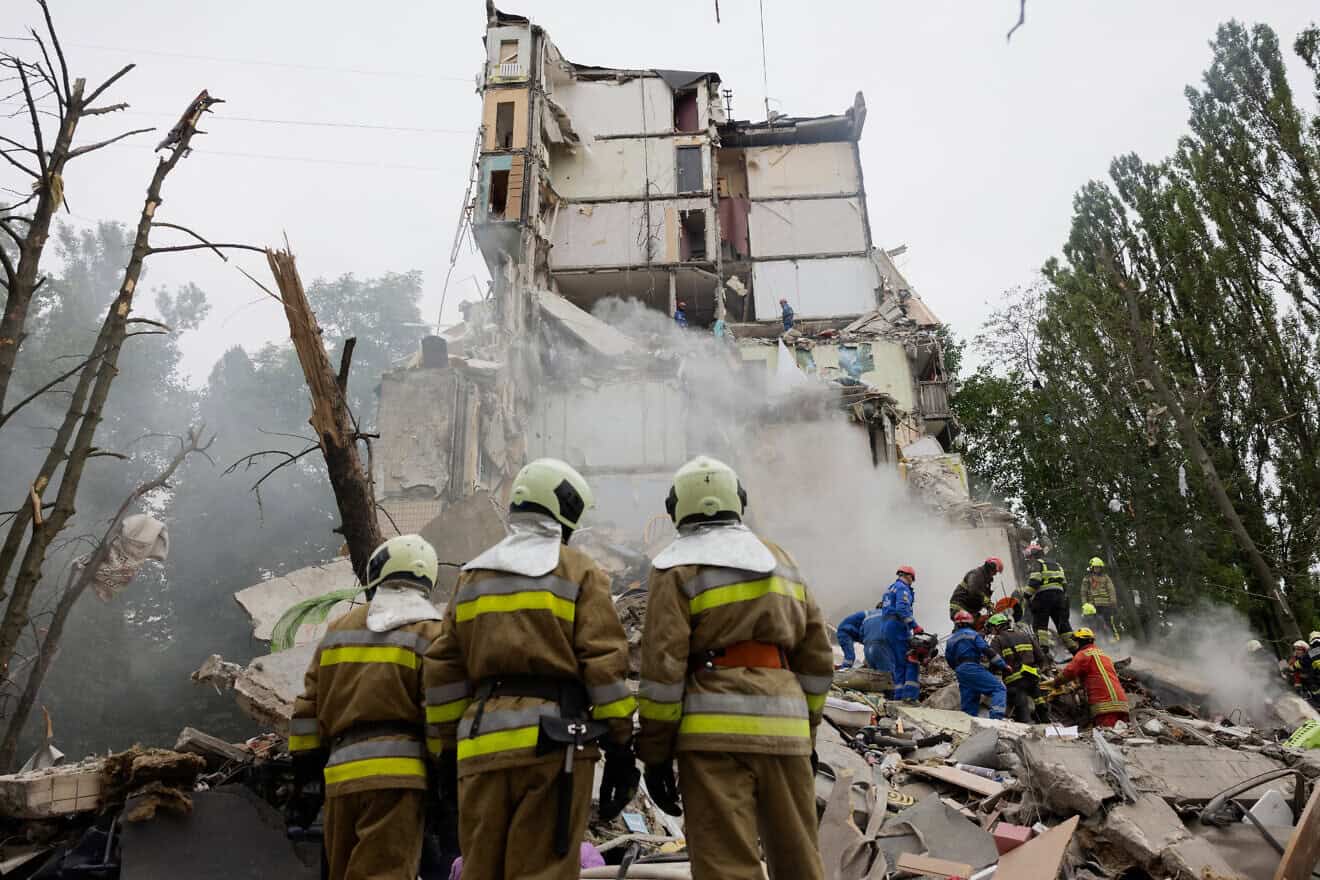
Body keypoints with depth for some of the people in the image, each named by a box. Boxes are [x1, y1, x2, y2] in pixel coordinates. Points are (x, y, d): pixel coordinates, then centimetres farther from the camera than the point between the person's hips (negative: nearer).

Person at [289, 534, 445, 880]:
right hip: (398, 775, -5)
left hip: (341, 775, 5)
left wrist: (303, 776, 20)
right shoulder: (430, 633, 1)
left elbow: (308, 709, 15)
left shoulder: (339, 629, 17)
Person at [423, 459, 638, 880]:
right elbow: (604, 662, -4)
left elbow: (444, 670, 14)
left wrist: (446, 751, 18)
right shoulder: (578, 570, 4)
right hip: (552, 739, -4)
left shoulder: (471, 575, 17)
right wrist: (620, 746, -1)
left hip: (481, 744, 4)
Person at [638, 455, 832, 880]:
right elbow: (816, 657, 16)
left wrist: (654, 752, -2)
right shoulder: (781, 559, 15)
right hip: (786, 729, 5)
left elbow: (663, 668, -8)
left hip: (716, 732, -5)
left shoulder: (678, 567, -1)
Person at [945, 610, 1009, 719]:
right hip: (972, 668, -7)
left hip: (959, 672, 7)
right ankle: (996, 716, -31)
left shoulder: (950, 640, 21)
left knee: (968, 705, 11)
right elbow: (987, 651, -6)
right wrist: (1003, 665, -5)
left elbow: (950, 661, 21)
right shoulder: (972, 634, 3)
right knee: (999, 688, -11)